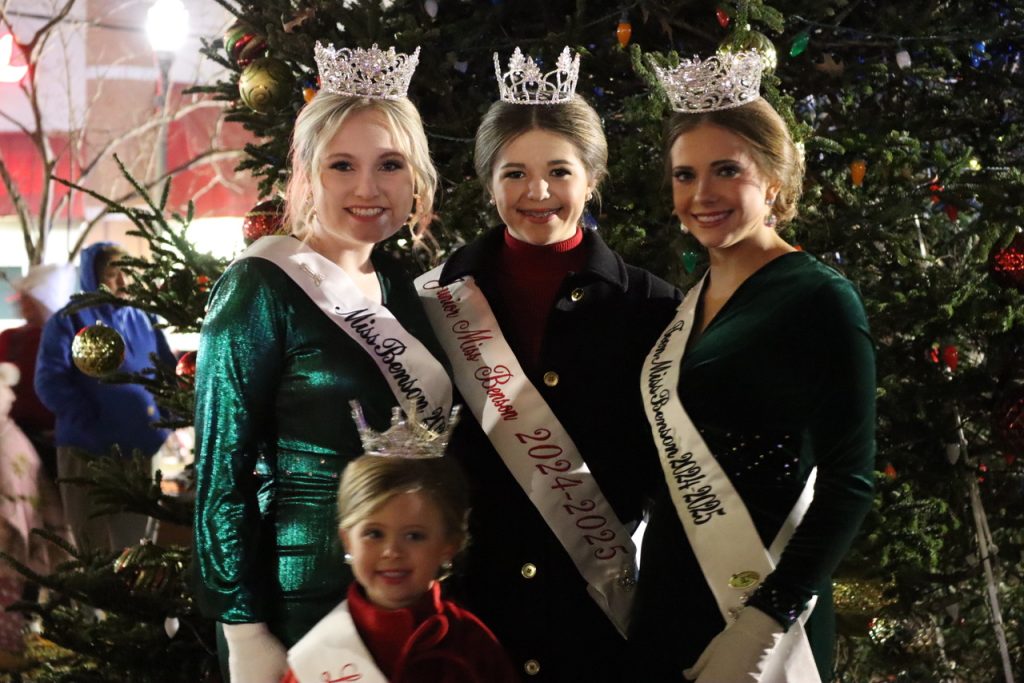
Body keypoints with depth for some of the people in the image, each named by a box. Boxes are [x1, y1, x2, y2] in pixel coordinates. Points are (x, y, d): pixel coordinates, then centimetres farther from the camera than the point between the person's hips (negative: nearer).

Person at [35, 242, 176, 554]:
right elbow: (50, 381, -13)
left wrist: (166, 415, 0)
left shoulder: (144, 320, 13)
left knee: (132, 549, 11)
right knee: (95, 553, 3)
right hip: (87, 453, -4)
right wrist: (90, 426, -20)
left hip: (139, 452, 4)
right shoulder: (69, 321, -2)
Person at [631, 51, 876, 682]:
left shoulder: (820, 299, -12)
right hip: (666, 600, 7)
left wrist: (766, 625, -20)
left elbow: (848, 484, -16)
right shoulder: (690, 303, 8)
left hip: (755, 606, -6)